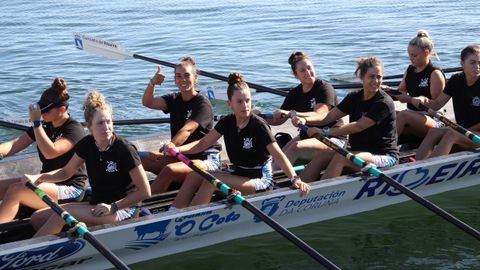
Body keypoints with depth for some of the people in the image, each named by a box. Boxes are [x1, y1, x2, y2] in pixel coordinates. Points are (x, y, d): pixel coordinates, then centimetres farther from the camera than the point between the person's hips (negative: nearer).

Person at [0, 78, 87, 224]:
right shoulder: (44, 126, 11)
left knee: (16, 190, -28)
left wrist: (36, 122, -22)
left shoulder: (74, 129, -12)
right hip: (47, 181, 8)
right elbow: (14, 145, 2)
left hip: (70, 188, -8)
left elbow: (50, 152, -27)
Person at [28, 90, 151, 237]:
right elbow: (66, 172, 13)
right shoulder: (87, 145, 1)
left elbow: (145, 192, -15)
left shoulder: (124, 150, -17)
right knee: (38, 217, -4)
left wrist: (113, 207, -18)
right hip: (96, 205, 7)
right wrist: (38, 178, -4)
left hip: (123, 209, -7)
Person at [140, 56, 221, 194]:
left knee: (169, 169, -34)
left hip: (205, 159, -7)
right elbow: (148, 103, -4)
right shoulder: (174, 100, 13)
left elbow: (186, 130, -24)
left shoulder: (203, 104, -10)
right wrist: (152, 83, -23)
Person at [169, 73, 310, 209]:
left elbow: (279, 156, -22)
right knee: (194, 175, -11)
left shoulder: (259, 125, -16)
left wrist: (295, 179, -37)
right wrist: (177, 149, -11)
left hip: (260, 180, -7)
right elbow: (203, 143, 6)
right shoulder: (227, 122, 3)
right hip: (237, 174, 7)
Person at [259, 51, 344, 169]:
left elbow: (319, 116, -25)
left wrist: (290, 113, -37)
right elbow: (278, 120, 7)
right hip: (306, 136, 8)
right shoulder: (294, 94, 9)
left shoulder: (324, 88, -10)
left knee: (296, 147, -30)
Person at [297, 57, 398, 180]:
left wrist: (325, 132, -27)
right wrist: (305, 120, -16)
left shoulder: (384, 102, -13)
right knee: (319, 157, -16)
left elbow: (358, 126, -23)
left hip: (385, 157, -7)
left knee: (341, 158, -31)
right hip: (360, 153, 7)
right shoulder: (355, 97, 10)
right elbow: (329, 116, 3)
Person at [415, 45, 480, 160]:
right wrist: (424, 102, -16)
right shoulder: (456, 80, 6)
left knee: (451, 134, -32)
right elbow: (437, 104, 4)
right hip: (461, 131, 5)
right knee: (434, 132, -22)